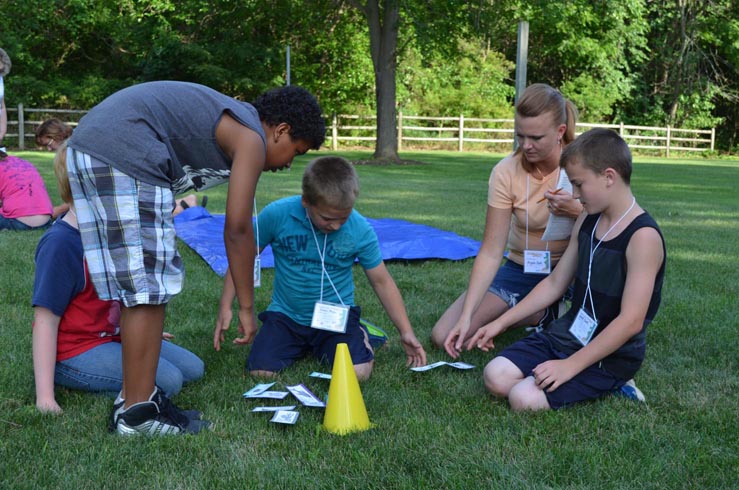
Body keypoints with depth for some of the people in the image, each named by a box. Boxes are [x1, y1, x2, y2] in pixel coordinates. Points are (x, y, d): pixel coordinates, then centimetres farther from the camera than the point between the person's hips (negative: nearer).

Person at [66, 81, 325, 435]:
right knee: (149, 288, -5)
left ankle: (134, 396, 21)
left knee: (137, 286, 14)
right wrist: (246, 307, 1)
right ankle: (138, 413, 1)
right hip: (123, 154, -10)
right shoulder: (251, 138, -2)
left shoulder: (228, 123, 25)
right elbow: (237, 230, -5)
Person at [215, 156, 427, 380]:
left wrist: (406, 332, -4)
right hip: (285, 315, 1)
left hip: (336, 318, -1)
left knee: (358, 373, -23)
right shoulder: (276, 215, -17)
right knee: (260, 371, -18)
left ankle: (358, 334, 13)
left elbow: (381, 281, -2)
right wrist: (225, 308, -6)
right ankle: (300, 346, 16)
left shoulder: (360, 230, -15)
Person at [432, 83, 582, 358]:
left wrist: (577, 211, -31)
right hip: (521, 271, 2)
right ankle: (544, 314, 3)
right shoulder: (506, 173, -16)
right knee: (444, 336, -11)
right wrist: (466, 316, -24)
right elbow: (491, 253, -16)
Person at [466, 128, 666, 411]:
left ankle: (608, 385, 0)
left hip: (610, 356, -8)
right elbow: (554, 284, 13)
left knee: (525, 399, -23)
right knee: (496, 376, -8)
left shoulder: (643, 237, -21)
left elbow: (631, 321, -24)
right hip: (567, 335, 8)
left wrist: (571, 365, -24)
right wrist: (500, 323, 10)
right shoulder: (587, 223, 5)